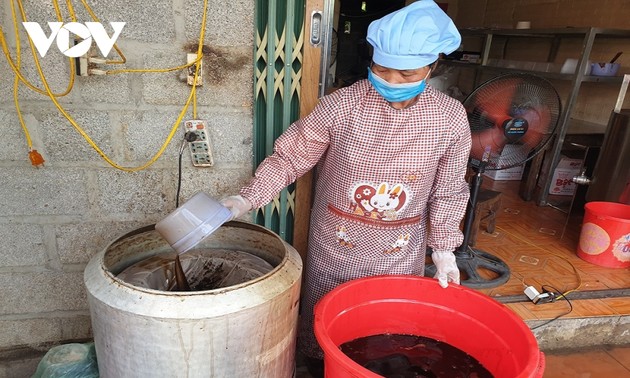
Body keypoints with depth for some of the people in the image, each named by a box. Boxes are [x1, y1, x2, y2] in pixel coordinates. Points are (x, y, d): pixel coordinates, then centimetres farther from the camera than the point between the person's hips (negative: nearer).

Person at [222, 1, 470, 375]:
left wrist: (443, 248, 2)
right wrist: (247, 198, -21)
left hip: (400, 252, 1)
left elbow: (448, 191, 0)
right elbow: (289, 156, -11)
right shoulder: (341, 105, -16)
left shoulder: (450, 117, -10)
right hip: (335, 244, 0)